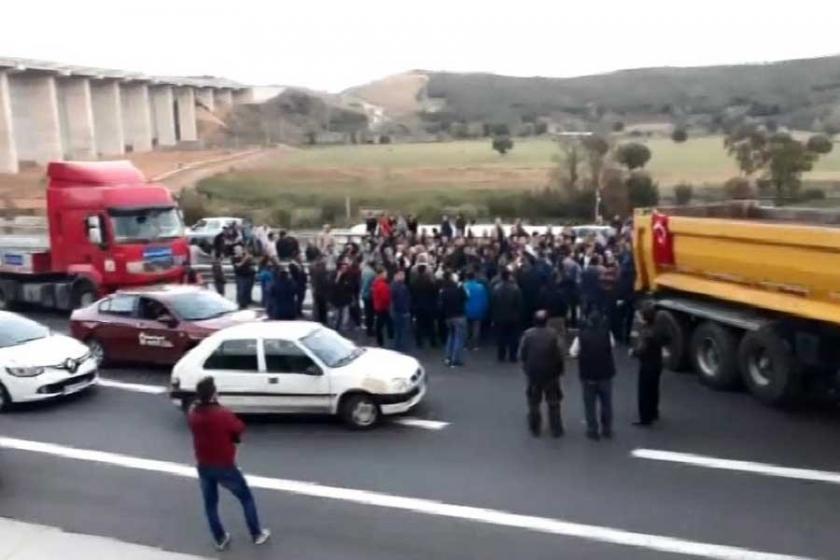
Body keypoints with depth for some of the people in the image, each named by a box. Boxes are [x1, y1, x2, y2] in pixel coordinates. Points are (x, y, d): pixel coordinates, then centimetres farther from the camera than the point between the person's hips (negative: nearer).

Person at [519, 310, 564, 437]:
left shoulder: (527, 334, -10)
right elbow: (559, 355, -12)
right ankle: (556, 429, 17)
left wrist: (526, 368, 10)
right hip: (551, 374, -1)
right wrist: (559, 370, 3)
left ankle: (535, 429, 22)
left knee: (533, 403, 16)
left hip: (533, 374, 1)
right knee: (553, 403, 12)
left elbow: (521, 354, -5)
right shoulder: (554, 334, -14)